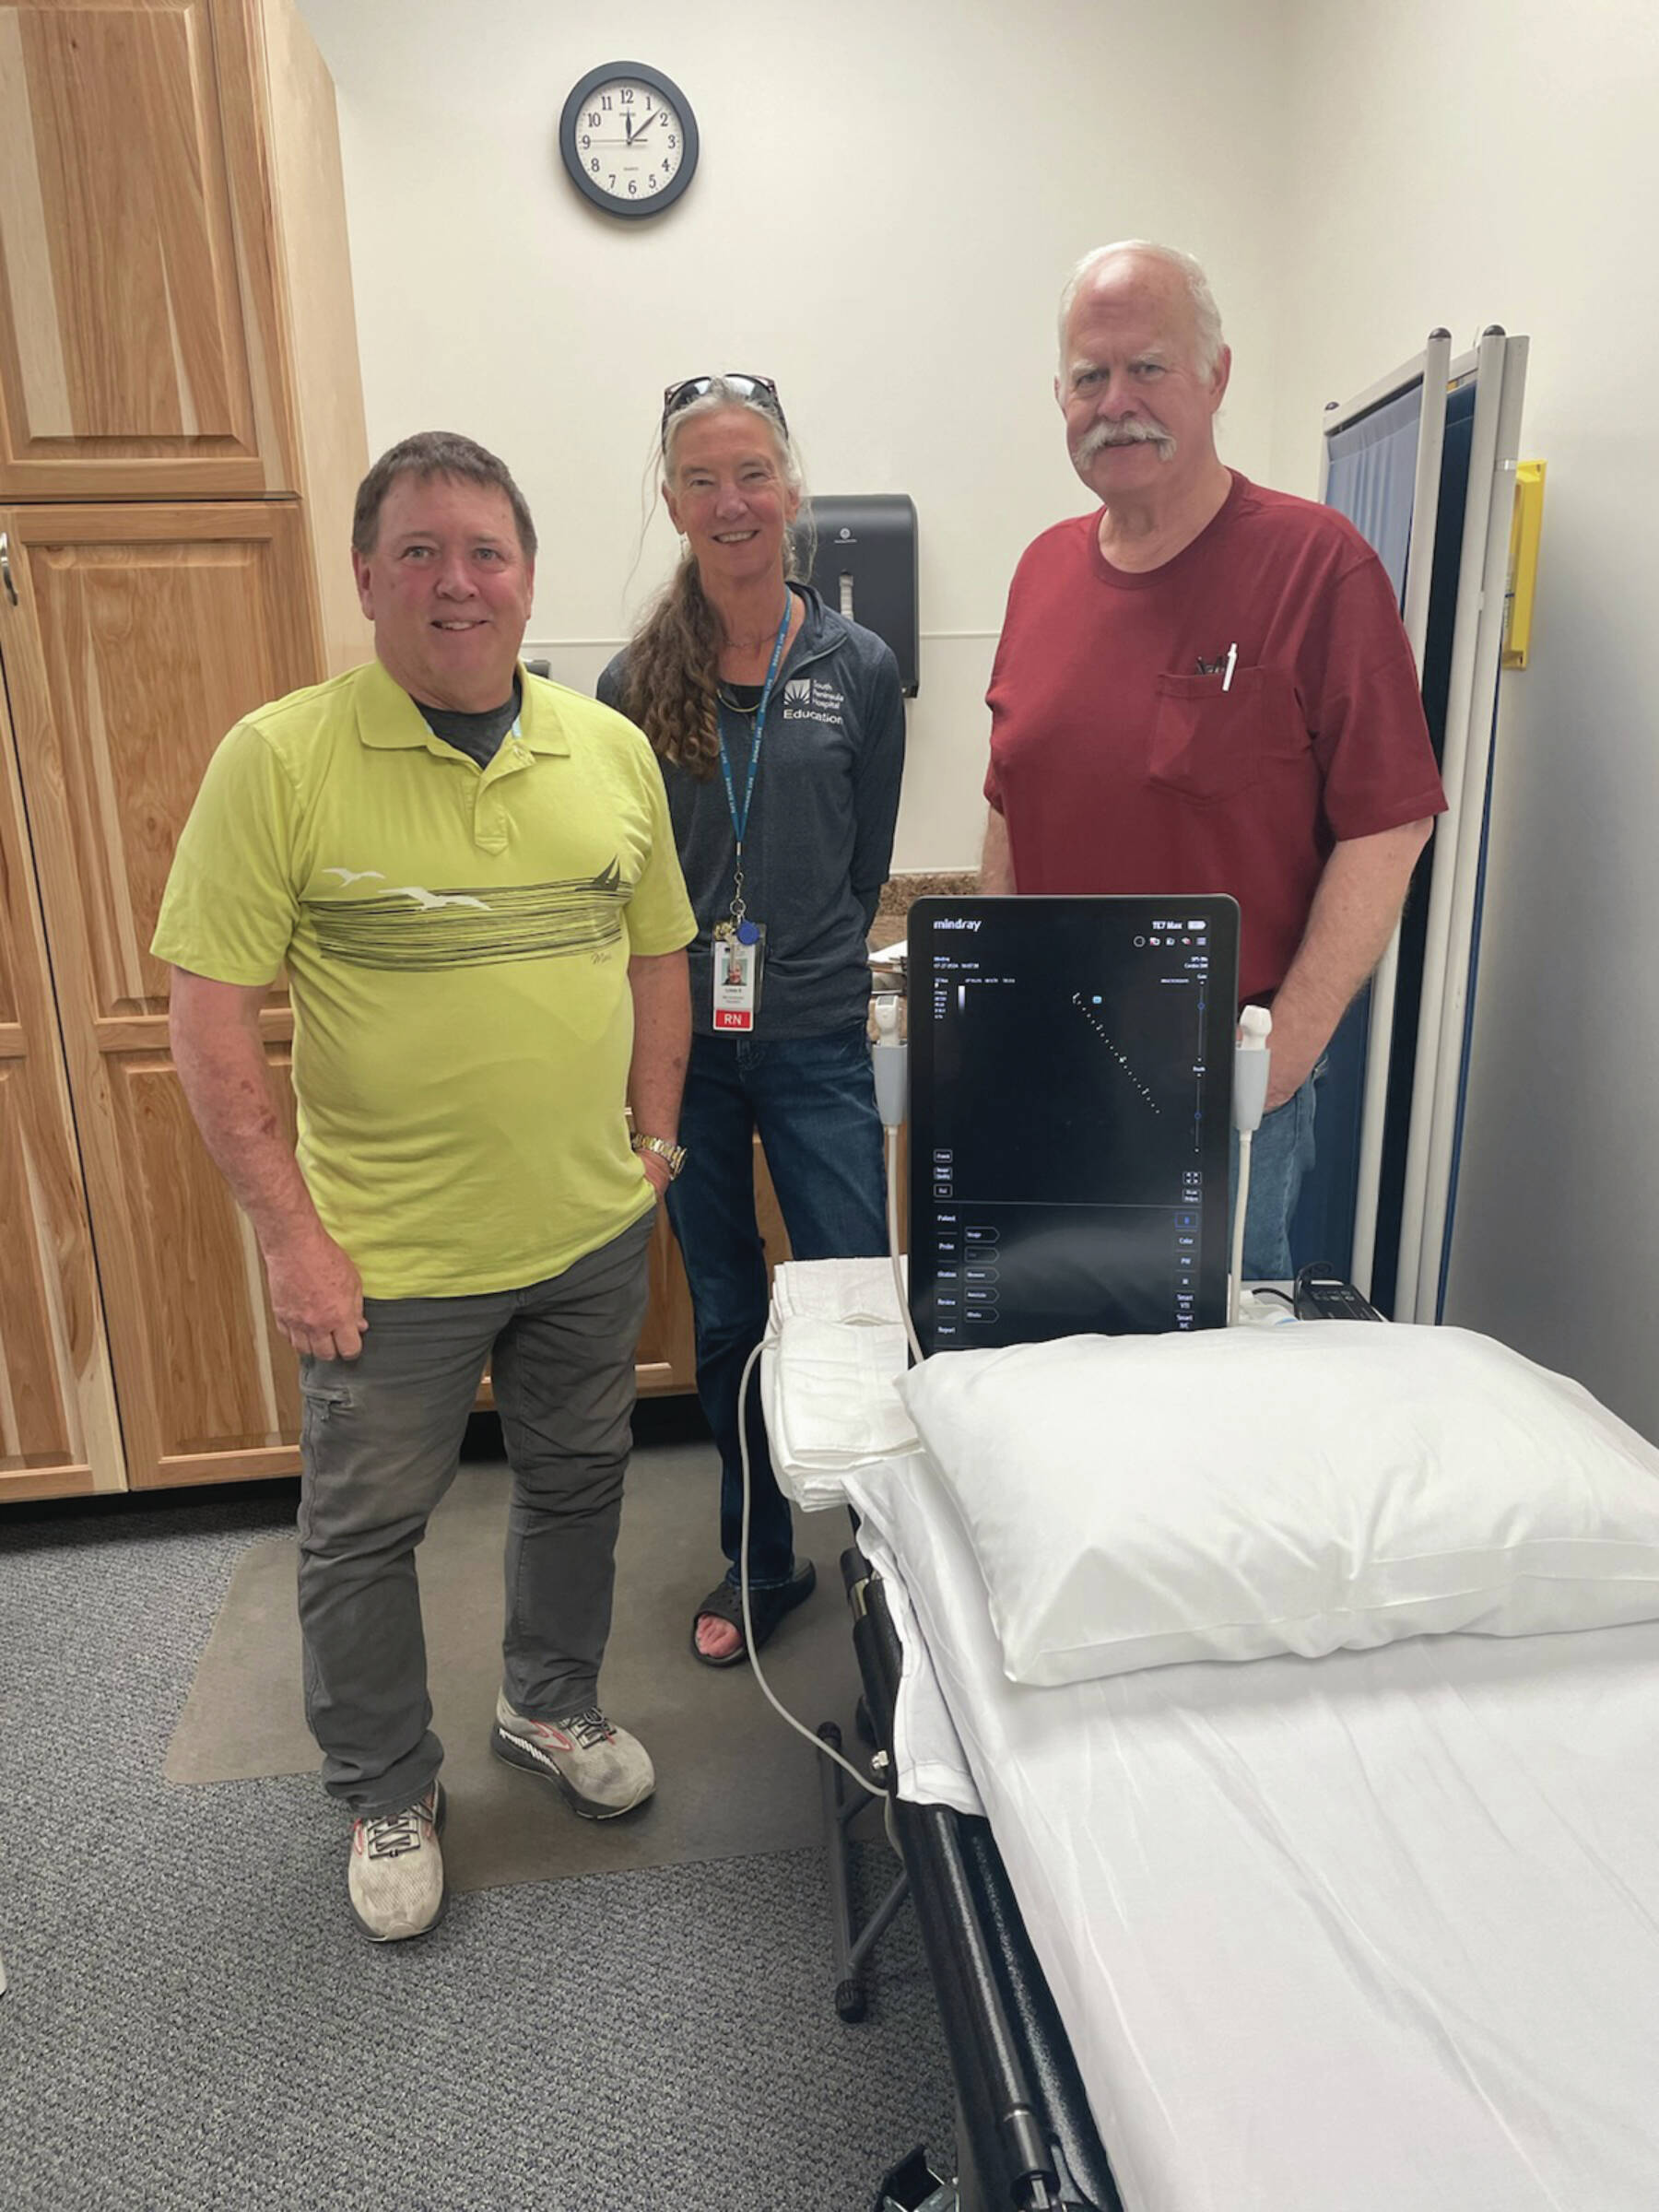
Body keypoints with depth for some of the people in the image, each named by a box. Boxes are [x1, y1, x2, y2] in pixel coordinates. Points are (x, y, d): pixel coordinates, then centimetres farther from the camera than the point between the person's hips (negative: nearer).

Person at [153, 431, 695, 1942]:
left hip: (593, 1234, 4)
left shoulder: (612, 749, 2)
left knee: (577, 1482, 21)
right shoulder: (279, 759, -11)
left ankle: (553, 1705, 48)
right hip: (390, 1252, -3)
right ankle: (388, 1795, 40)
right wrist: (290, 1233, -13)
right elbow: (210, 1017, -11)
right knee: (365, 1530, 14)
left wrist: (655, 1142, 5)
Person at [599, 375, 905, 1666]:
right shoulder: (638, 682, 1)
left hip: (815, 1048, -1)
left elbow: (866, 867, 5)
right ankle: (762, 1561, 32)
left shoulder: (858, 670, 1)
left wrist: (794, 972, 2)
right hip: (682, 1049, 1)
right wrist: (682, 987, -4)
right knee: (725, 1318, 13)